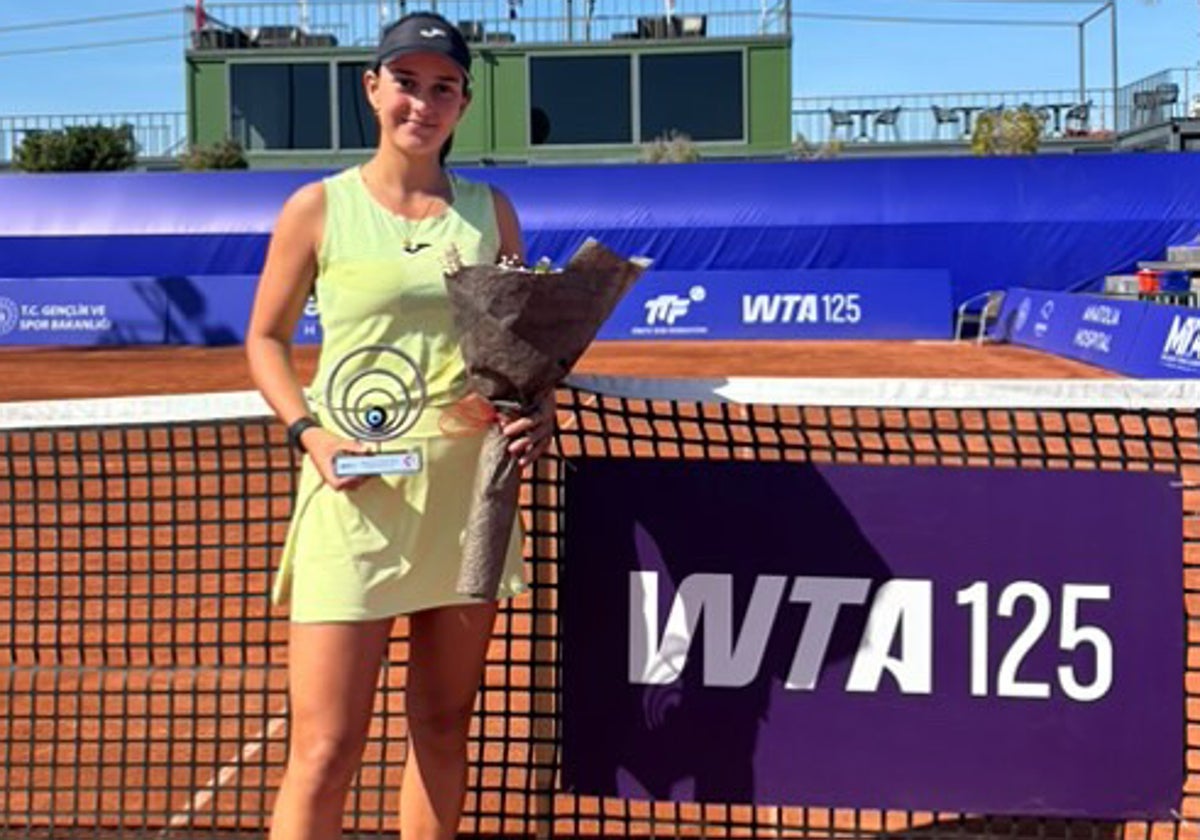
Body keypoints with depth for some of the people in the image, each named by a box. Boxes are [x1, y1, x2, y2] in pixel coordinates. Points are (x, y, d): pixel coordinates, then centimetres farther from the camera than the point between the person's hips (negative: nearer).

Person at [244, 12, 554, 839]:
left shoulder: (490, 210, 9)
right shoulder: (319, 207, 2)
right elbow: (266, 339, 7)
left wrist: (538, 409, -3)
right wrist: (308, 430, -9)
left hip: (471, 484, 3)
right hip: (356, 488, -3)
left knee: (443, 724, 12)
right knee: (327, 749, -6)